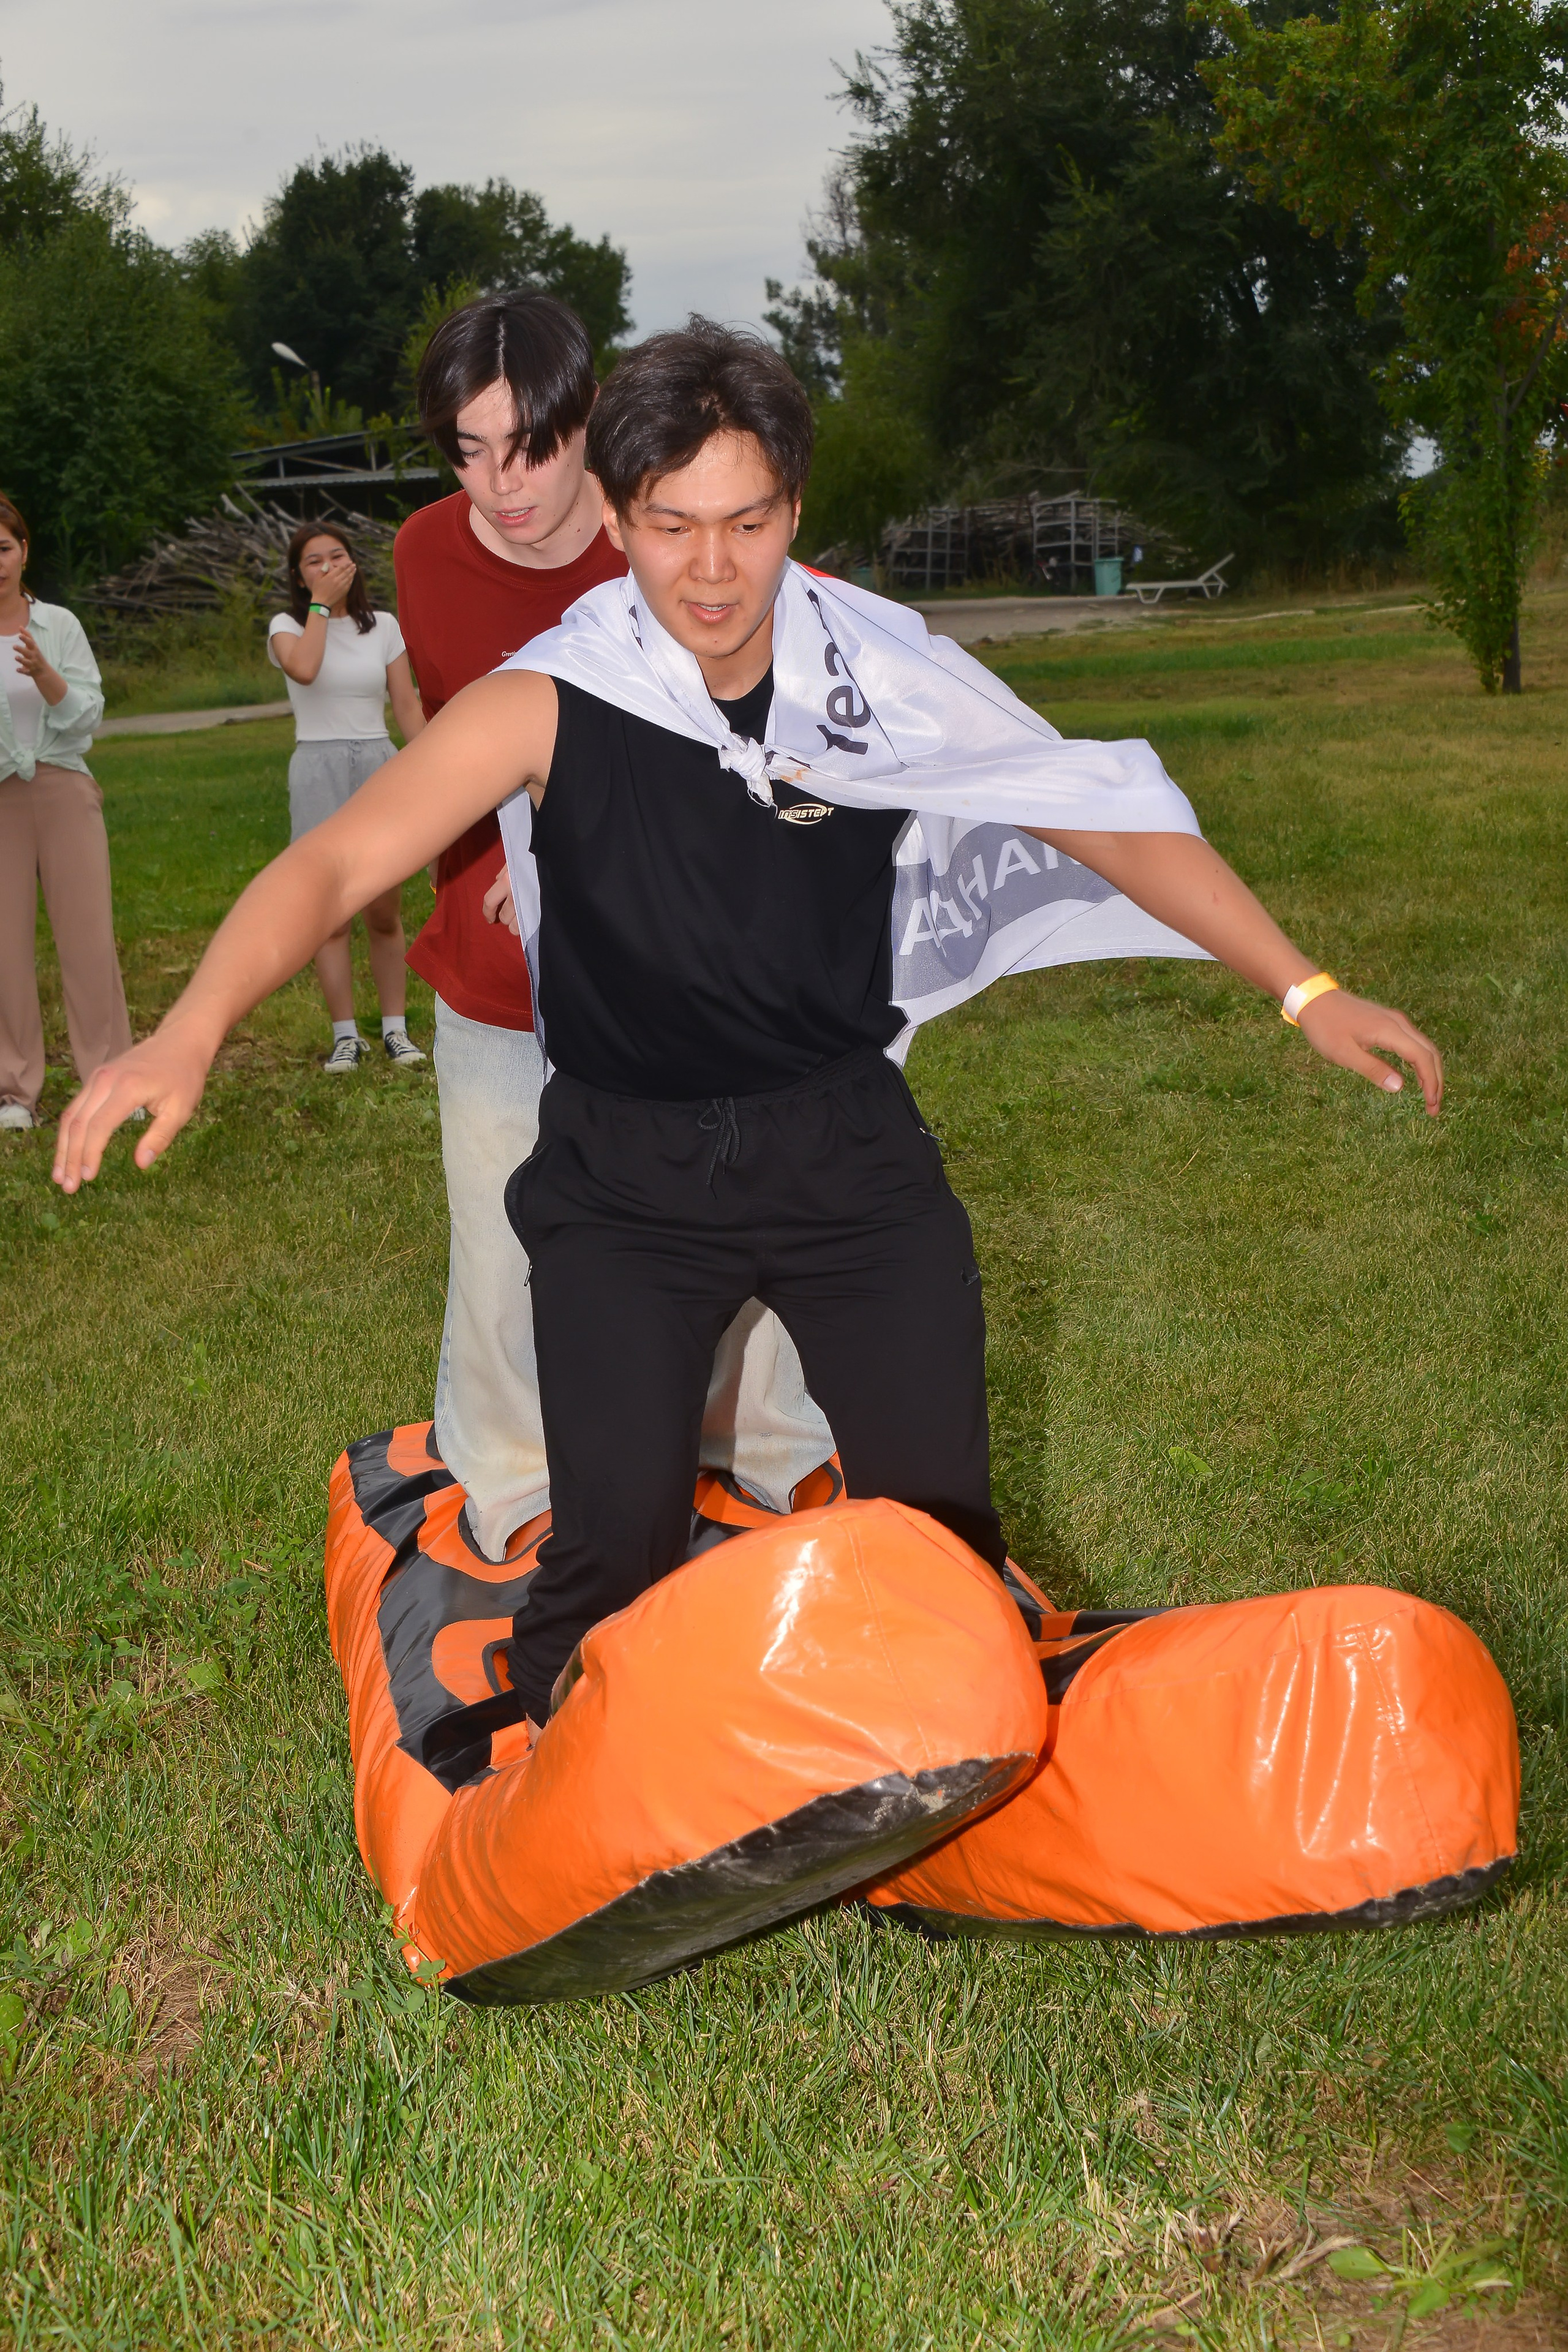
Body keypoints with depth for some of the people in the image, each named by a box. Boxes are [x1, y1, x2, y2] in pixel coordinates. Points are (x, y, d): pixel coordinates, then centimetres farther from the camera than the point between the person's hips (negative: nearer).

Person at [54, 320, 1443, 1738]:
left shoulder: (886, 677, -7)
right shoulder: (547, 707, -12)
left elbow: (1108, 818, 0)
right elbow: (333, 866, -18)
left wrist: (1305, 990, -2)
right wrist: (192, 1033, -35)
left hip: (847, 1143, 2)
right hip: (625, 1171, -1)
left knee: (939, 1520, 3)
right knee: (617, 1534, -10)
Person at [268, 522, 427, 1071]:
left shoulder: (383, 627, 10)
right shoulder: (288, 626, 4)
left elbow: (407, 706, 8)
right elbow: (304, 668, -20)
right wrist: (320, 605, -9)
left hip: (380, 764, 2)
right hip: (319, 769, -2)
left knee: (385, 913, 3)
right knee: (332, 916, -4)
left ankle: (395, 1029, 11)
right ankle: (345, 1035, 2)